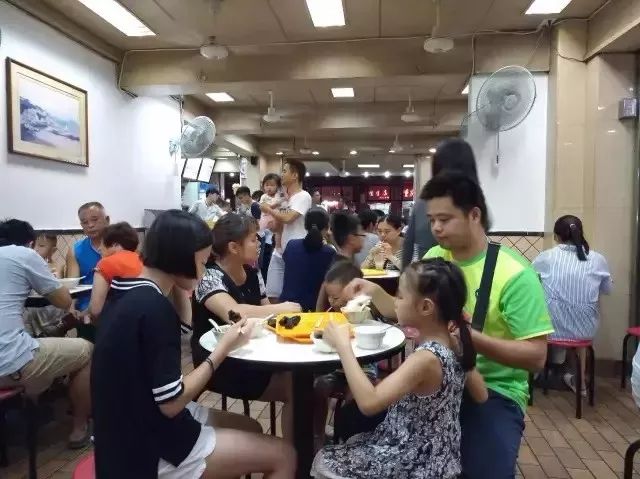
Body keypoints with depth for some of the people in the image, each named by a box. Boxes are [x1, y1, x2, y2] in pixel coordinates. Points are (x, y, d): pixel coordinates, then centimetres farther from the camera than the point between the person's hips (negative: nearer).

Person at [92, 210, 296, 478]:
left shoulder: (130, 293, 3)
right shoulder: (154, 308, -27)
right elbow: (171, 402, -24)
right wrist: (224, 348, -16)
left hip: (138, 428, 10)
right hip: (152, 448, -10)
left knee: (250, 428, 23)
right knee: (283, 457, -2)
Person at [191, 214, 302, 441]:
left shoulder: (253, 274, 5)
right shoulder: (210, 276, -18)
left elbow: (264, 315, 8)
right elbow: (233, 313, -35)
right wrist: (281, 308, -24)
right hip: (219, 364, -7)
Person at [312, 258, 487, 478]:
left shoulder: (425, 359, -31)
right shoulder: (455, 345, -7)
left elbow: (369, 402, -39)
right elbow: (481, 396, 7)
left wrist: (343, 345, -30)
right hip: (433, 454, 8)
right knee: (351, 443, 27)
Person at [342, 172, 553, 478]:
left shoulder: (514, 274, -15)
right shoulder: (434, 257, 3)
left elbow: (536, 356, -17)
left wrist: (470, 337, -30)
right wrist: (375, 293, -7)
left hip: (493, 391, -5)